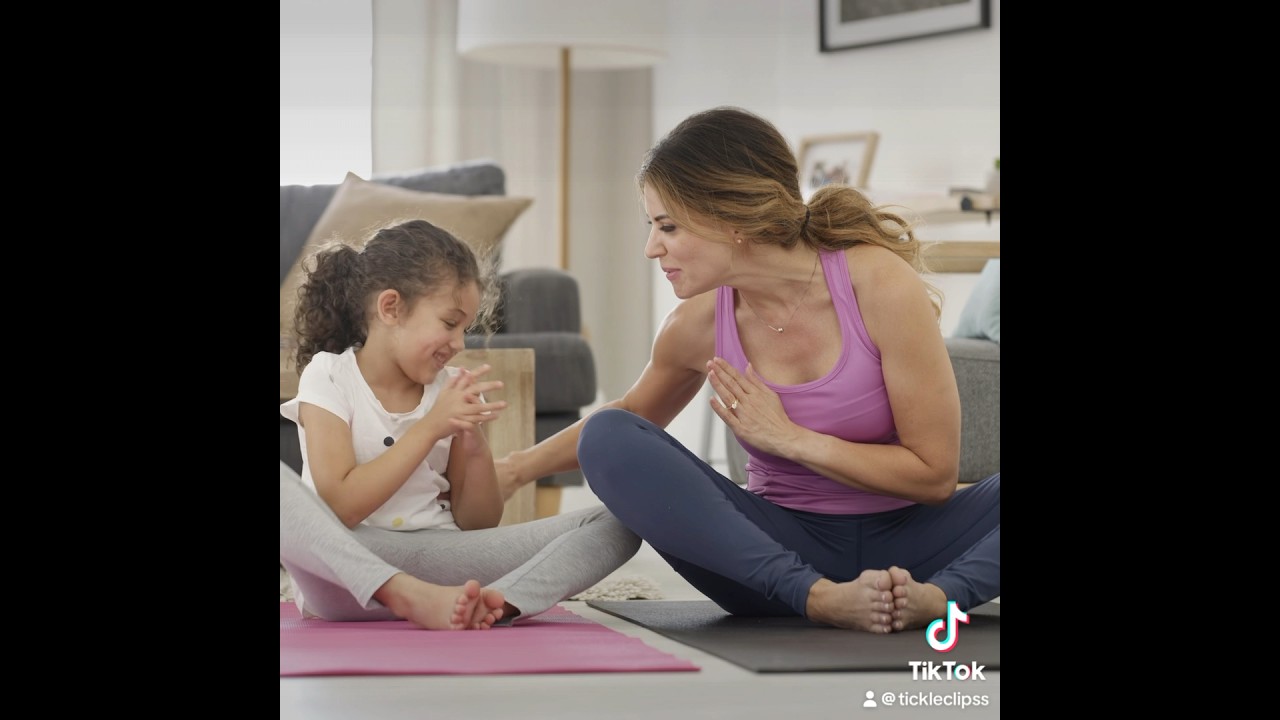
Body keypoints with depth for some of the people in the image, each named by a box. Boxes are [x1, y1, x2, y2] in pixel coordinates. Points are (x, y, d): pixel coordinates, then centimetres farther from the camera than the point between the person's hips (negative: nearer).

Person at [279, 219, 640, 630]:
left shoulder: (452, 389, 12)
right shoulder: (328, 378, 0)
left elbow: (477, 525, 13)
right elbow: (339, 508, -13)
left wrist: (475, 445, -5)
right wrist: (430, 428, -14)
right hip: (344, 573, -4)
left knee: (615, 524, -12)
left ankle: (494, 602, -38)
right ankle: (413, 597, -40)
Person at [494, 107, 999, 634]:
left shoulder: (880, 282, -16)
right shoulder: (698, 325, -5)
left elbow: (934, 473, -13)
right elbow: (625, 419, 19)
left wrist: (788, 438, -15)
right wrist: (517, 469, 15)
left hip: (903, 542, -2)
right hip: (786, 545, 3)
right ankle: (819, 597, -35)